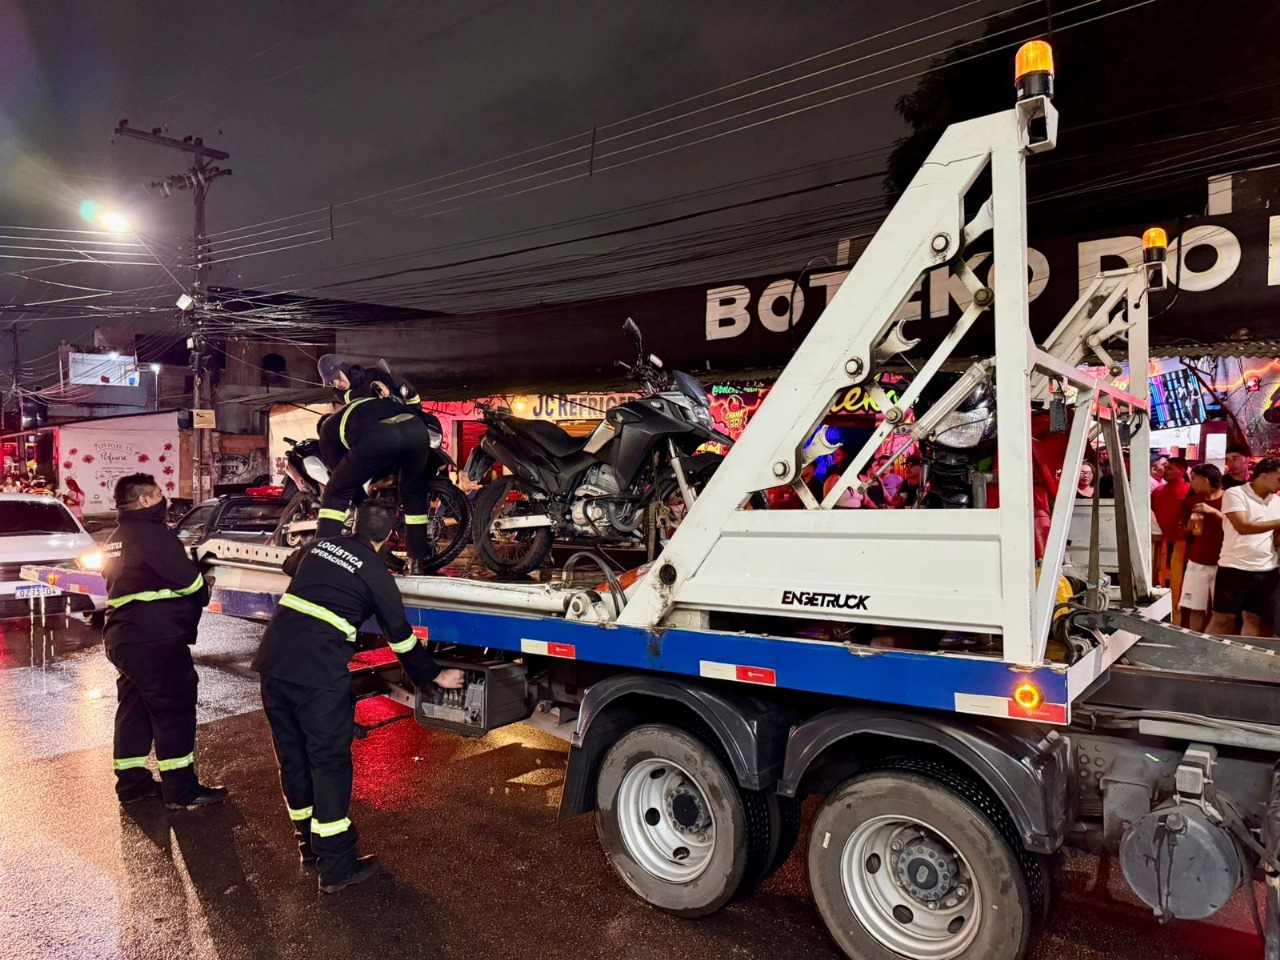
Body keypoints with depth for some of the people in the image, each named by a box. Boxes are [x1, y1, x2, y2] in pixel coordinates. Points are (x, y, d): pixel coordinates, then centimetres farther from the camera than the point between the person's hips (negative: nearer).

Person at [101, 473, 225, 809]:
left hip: (121, 638, 10)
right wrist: (204, 594, 5)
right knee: (174, 712, -3)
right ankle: (181, 790, 1)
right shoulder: (152, 534, -14)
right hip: (155, 641, -10)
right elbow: (188, 580, -16)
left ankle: (132, 782, 24)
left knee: (133, 711, 16)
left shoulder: (114, 541, 17)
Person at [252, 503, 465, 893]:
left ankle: (309, 843, 33)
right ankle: (336, 866, 9)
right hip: (318, 672, -6)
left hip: (273, 661, 6)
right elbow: (400, 635, 6)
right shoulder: (374, 572, 0)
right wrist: (434, 675, 19)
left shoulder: (319, 545, 15)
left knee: (292, 756, 17)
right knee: (330, 762, 3)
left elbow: (290, 565, 40)